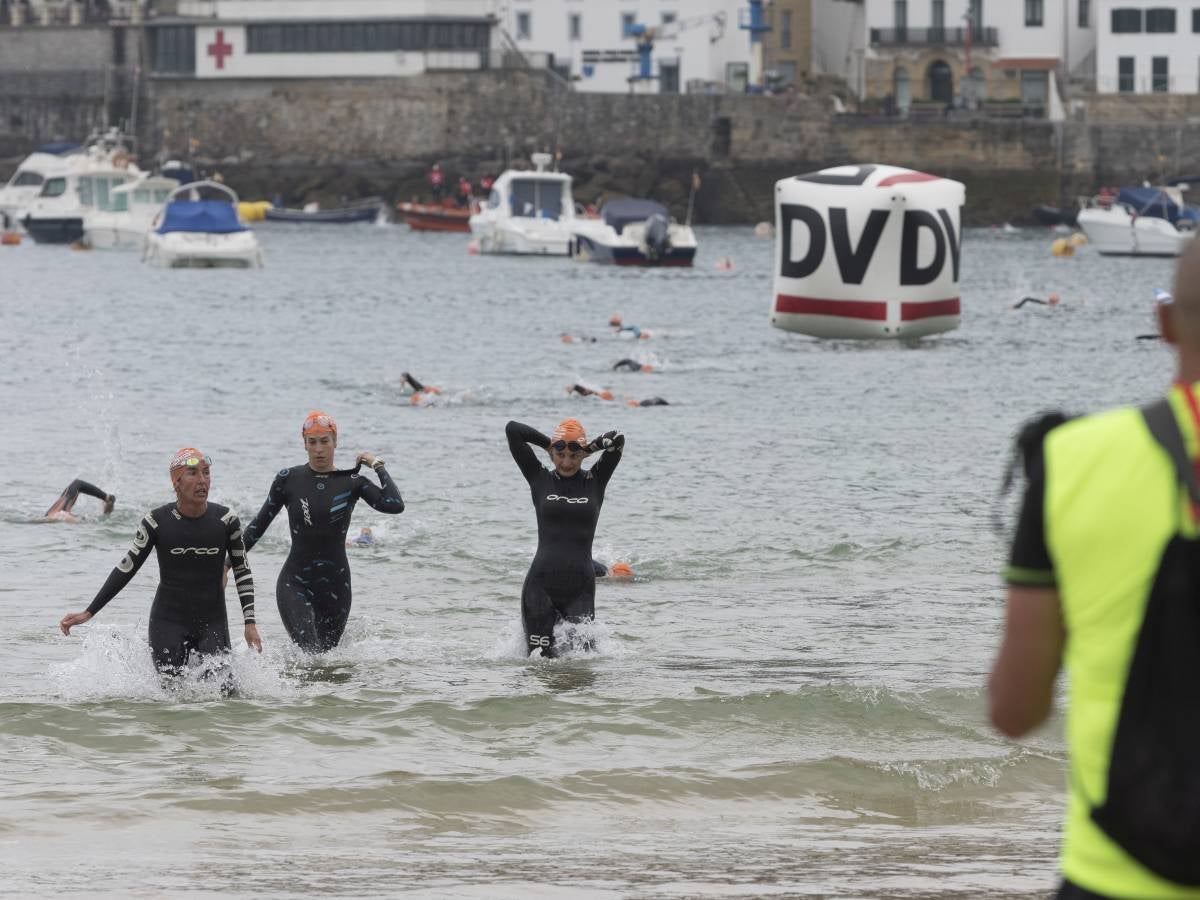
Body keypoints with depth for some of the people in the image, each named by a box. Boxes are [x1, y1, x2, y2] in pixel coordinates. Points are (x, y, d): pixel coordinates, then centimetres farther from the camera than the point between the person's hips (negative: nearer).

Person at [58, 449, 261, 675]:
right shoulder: (157, 521, -9)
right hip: (168, 622, -1)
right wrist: (88, 613, -2)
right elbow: (126, 568, -1)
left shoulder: (225, 520, -5)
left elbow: (242, 571, 6)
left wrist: (249, 623, -1)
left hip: (213, 624, 1)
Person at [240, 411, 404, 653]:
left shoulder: (351, 482, -1)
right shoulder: (288, 479, -1)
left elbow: (395, 505, -15)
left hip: (335, 584, 2)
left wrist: (378, 467, -8)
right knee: (311, 654, -19)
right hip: (295, 583, -2)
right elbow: (259, 524, 8)